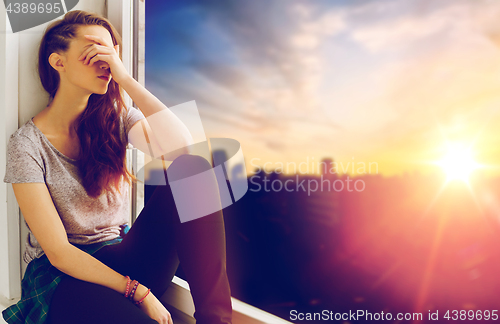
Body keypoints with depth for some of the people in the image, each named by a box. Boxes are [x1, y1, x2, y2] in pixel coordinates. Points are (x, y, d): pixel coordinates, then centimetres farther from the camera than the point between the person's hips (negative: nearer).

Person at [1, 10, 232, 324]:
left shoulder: (117, 118, 3)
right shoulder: (27, 144, -8)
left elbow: (182, 147, -19)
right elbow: (58, 252, -13)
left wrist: (126, 78, -18)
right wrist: (138, 292, -20)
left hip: (122, 260, 5)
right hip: (63, 278, -5)